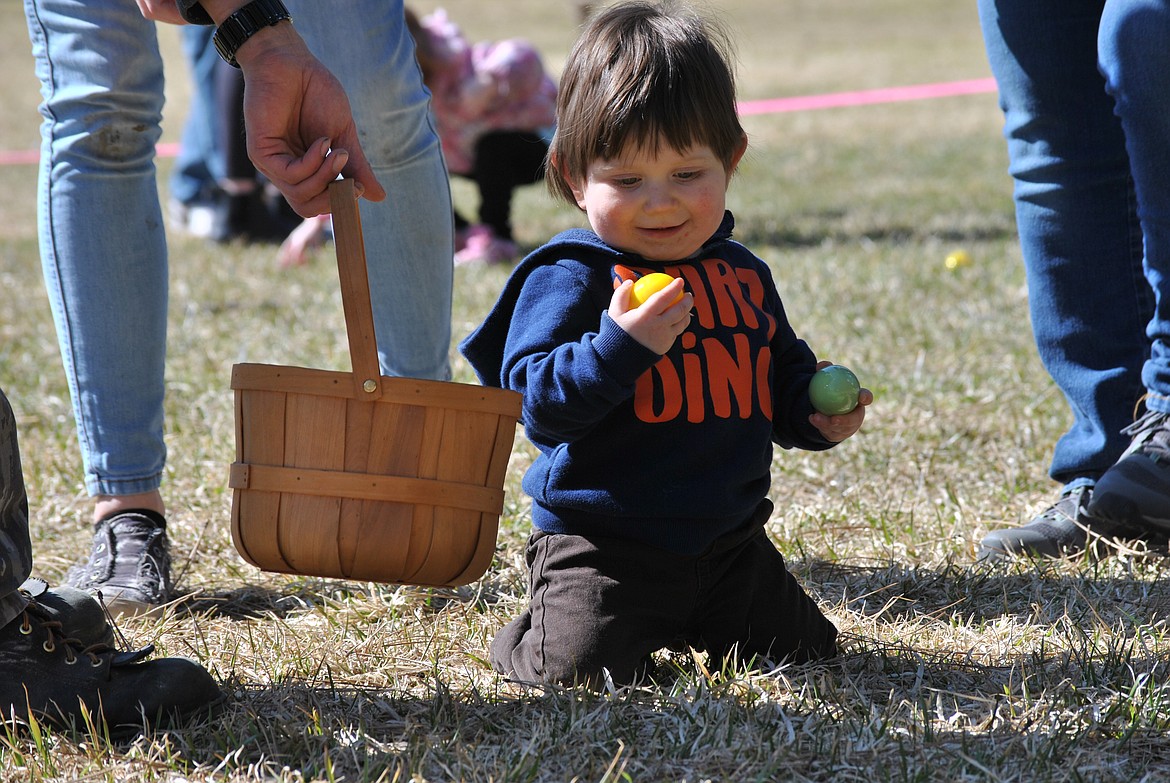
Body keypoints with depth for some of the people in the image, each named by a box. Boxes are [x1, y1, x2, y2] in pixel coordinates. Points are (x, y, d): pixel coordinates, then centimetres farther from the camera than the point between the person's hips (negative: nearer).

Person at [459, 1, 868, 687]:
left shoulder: (744, 275, 9)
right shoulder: (570, 276, -11)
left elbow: (784, 375, 23)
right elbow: (538, 404, -20)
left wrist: (819, 416, 2)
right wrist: (621, 343, -32)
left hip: (729, 540, 6)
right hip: (602, 543, -6)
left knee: (807, 650, 8)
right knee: (587, 671, -23)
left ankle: (675, 622, 31)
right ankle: (538, 630, 12)